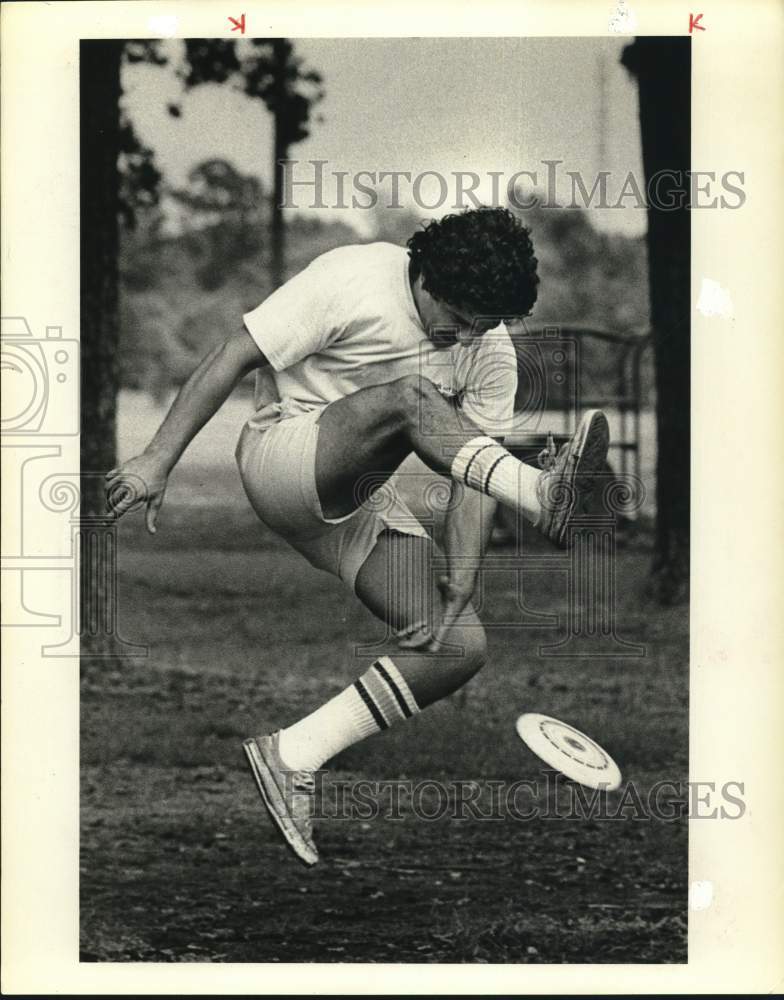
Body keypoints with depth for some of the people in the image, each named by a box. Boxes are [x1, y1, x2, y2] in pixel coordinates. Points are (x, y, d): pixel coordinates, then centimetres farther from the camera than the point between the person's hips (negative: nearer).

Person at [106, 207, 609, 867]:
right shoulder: (354, 282, -14)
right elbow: (231, 361, -14)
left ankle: (294, 755, -12)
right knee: (410, 397, -33)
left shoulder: (492, 355, 0)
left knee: (461, 646, -12)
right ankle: (540, 494, -54)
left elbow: (471, 482, -4)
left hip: (364, 504, 6)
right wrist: (158, 461, -17)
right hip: (280, 459, -6)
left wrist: (459, 586, -18)